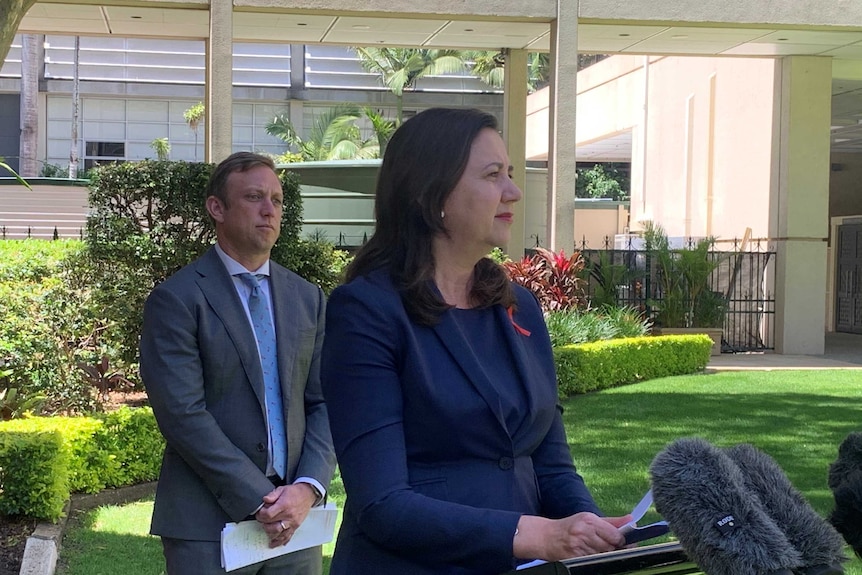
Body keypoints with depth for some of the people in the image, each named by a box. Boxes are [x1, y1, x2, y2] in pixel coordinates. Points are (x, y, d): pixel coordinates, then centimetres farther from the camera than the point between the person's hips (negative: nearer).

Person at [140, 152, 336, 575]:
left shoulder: (307, 299, 11)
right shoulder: (175, 300, -5)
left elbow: (324, 404, 8)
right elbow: (182, 414, -13)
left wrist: (307, 489, -8)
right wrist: (258, 501, -15)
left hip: (294, 522, 4)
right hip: (209, 525, -4)